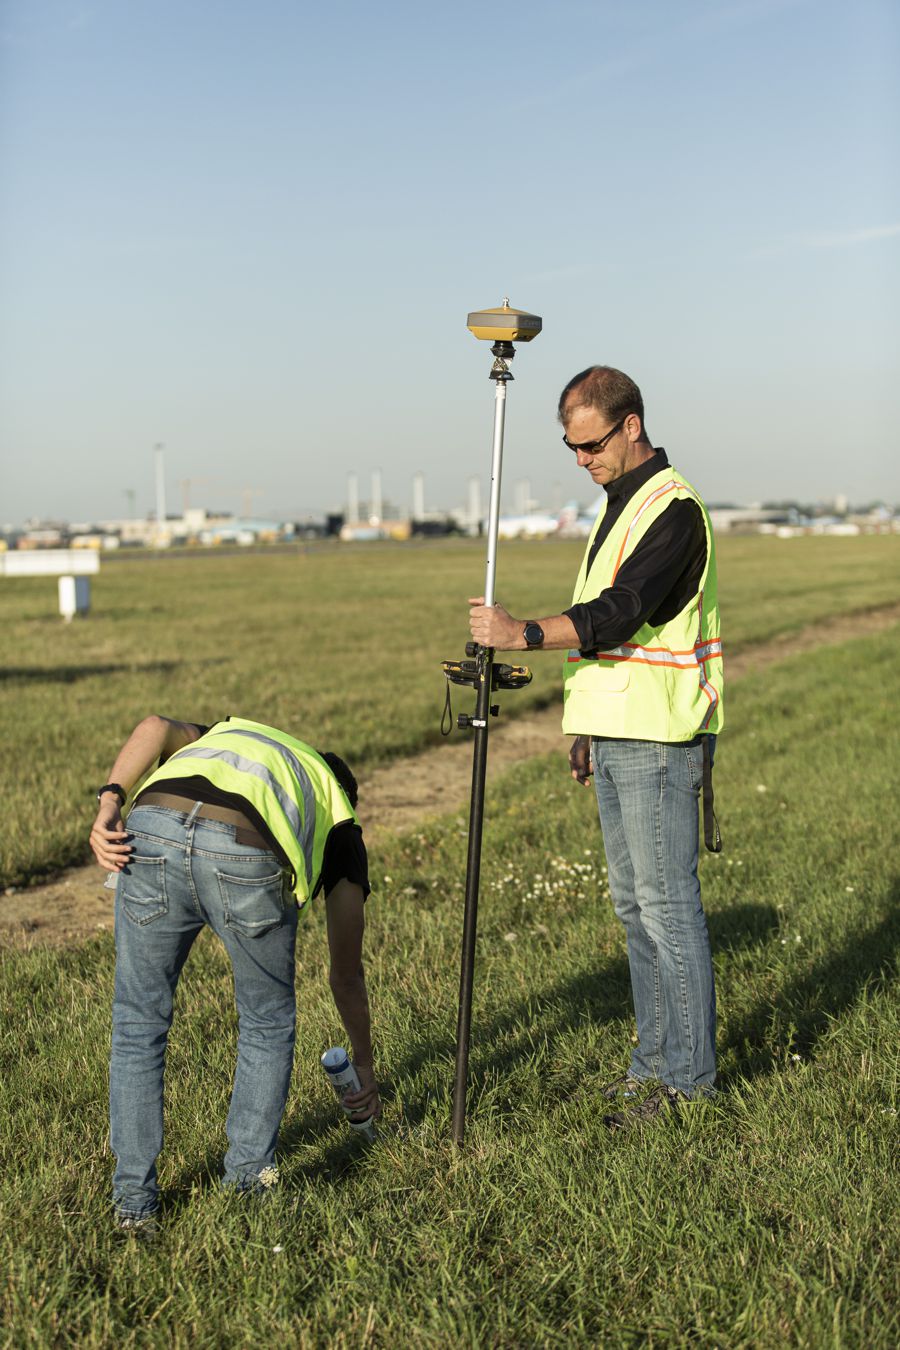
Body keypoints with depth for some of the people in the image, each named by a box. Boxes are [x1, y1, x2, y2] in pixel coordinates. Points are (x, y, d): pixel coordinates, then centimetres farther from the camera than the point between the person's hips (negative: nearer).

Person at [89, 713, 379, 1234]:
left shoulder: (226, 733, 43)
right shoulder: (339, 821, 34)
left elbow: (156, 728, 16)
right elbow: (346, 974, 36)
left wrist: (109, 804, 3)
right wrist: (365, 1069, 48)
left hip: (152, 836, 2)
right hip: (247, 858, -2)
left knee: (139, 1024, 20)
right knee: (268, 1025, 26)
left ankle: (135, 1201, 26)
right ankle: (248, 1180, 32)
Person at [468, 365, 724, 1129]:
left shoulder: (672, 507, -13)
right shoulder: (619, 502, 17)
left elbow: (623, 611, -24)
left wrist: (524, 634, -30)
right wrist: (589, 725, 21)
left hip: (660, 738, -10)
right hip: (618, 732, 10)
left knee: (667, 902, -4)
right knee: (634, 902, 13)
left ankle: (687, 1073, 6)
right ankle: (656, 1057, 23)